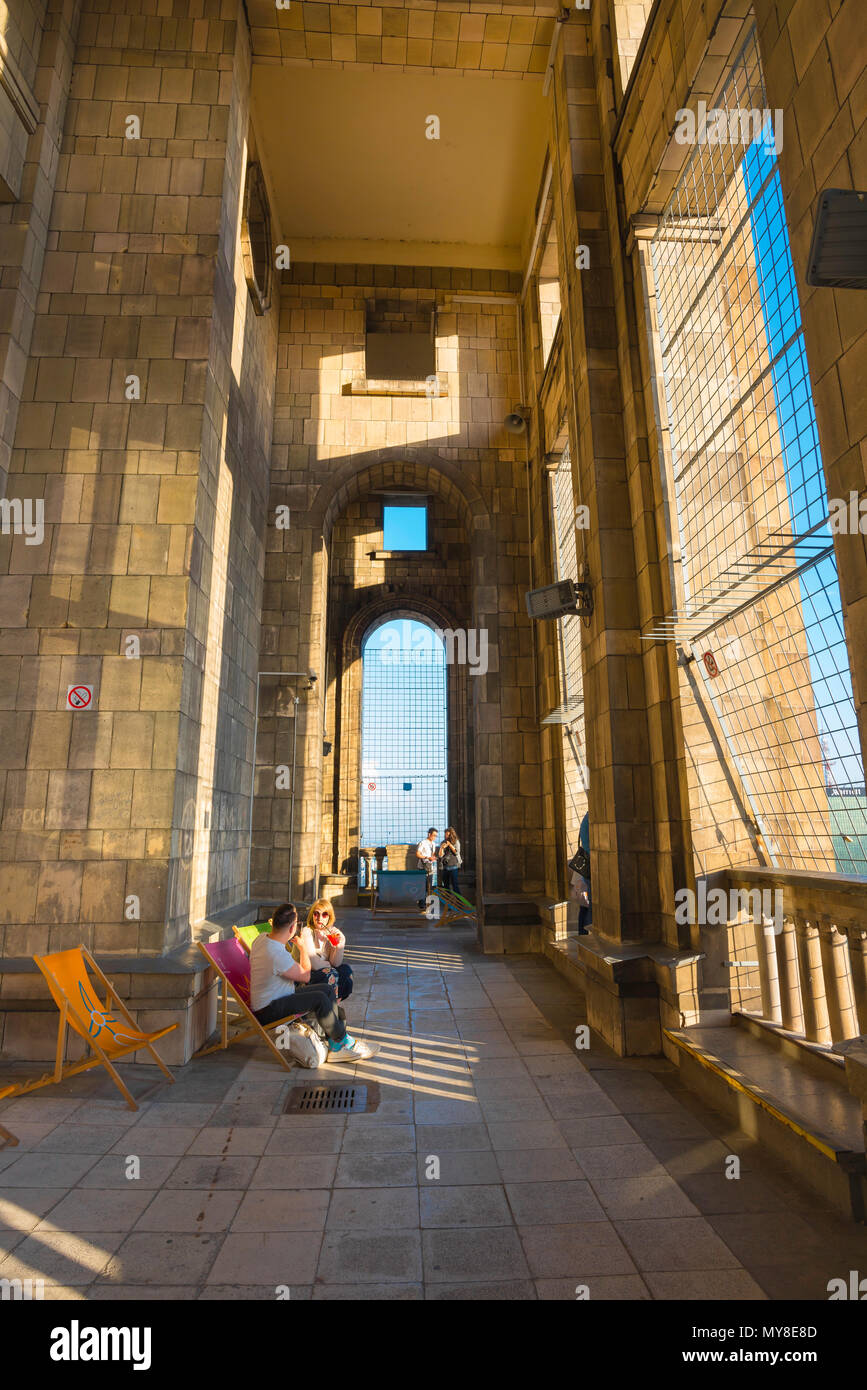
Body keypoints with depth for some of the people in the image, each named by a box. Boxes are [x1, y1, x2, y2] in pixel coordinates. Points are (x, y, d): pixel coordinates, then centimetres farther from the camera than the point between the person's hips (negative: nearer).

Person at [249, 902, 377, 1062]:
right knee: (319, 999, -24)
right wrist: (302, 947, -5)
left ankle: (336, 1048, 2)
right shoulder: (278, 955, -31)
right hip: (267, 1011, -10)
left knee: (328, 990, 1)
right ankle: (344, 1042, -3)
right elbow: (305, 976, -15)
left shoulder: (263, 937, -3)